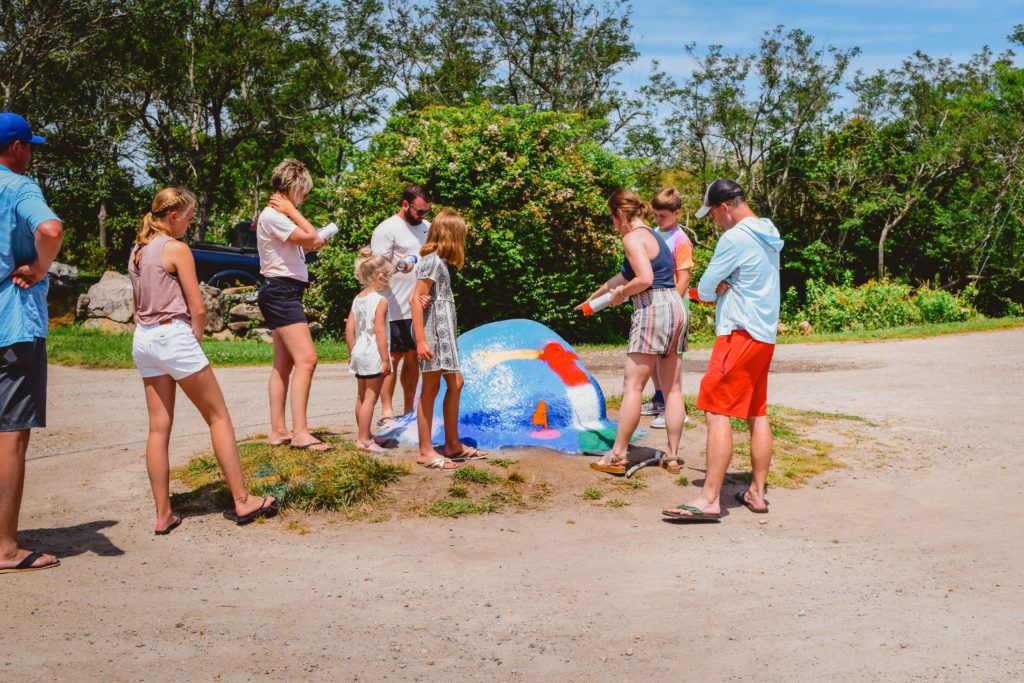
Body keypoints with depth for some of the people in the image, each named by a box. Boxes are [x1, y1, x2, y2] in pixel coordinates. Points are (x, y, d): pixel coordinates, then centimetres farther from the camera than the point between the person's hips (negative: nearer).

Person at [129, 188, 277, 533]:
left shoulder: (137, 250, 13)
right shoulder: (176, 249, -10)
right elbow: (197, 309, -12)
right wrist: (196, 338, 4)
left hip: (143, 339, 8)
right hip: (174, 335, -8)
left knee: (159, 427, 8)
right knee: (218, 417, 3)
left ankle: (163, 515, 9)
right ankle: (242, 500, 5)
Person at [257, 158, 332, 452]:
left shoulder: (279, 215, 19)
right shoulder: (272, 216, -13)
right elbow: (311, 239, -16)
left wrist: (310, 245, 8)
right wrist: (293, 212, -8)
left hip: (285, 294, 11)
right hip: (281, 292, -11)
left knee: (284, 364, 10)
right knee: (306, 358, -18)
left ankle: (278, 430, 13)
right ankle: (300, 432, -22)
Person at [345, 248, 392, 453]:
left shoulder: (357, 299, 9)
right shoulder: (380, 301, -14)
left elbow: (349, 329, 10)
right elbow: (379, 331, -19)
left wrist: (352, 352, 19)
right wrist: (386, 359, -16)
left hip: (359, 353, 8)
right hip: (373, 355, -8)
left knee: (362, 397, 18)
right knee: (370, 398, -4)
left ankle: (364, 434, 30)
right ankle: (363, 440, -3)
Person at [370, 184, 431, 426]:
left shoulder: (427, 227, 16)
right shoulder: (386, 230, -7)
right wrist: (399, 267, -32)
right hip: (396, 309, -6)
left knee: (414, 357, 10)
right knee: (393, 358, -3)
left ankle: (409, 411, 17)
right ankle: (386, 411, 4)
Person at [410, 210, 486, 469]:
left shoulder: (439, 262, 16)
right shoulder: (433, 261, -13)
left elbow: (416, 299, 14)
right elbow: (416, 300, -18)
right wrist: (420, 340, -23)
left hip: (444, 333, 10)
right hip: (433, 332, -10)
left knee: (455, 382, 13)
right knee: (430, 388, -5)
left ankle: (453, 444, 21)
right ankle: (425, 451, 1)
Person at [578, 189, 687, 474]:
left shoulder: (633, 237, -6)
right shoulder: (652, 236, 23)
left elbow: (644, 279, -20)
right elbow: (625, 275, 35)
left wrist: (621, 293, -2)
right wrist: (595, 296, 44)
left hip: (654, 310, -9)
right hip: (677, 309, 9)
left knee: (632, 386, -5)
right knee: (672, 388, 9)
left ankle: (617, 456, -1)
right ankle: (672, 456, 13)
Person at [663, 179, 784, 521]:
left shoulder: (735, 238, -14)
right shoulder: (769, 236, 14)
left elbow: (705, 289, -8)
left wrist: (717, 288, 11)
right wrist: (725, 287, 0)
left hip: (740, 335, -10)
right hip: (765, 335, 10)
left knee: (717, 411, -11)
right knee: (757, 413, 13)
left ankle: (710, 498, -14)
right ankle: (757, 493, 18)